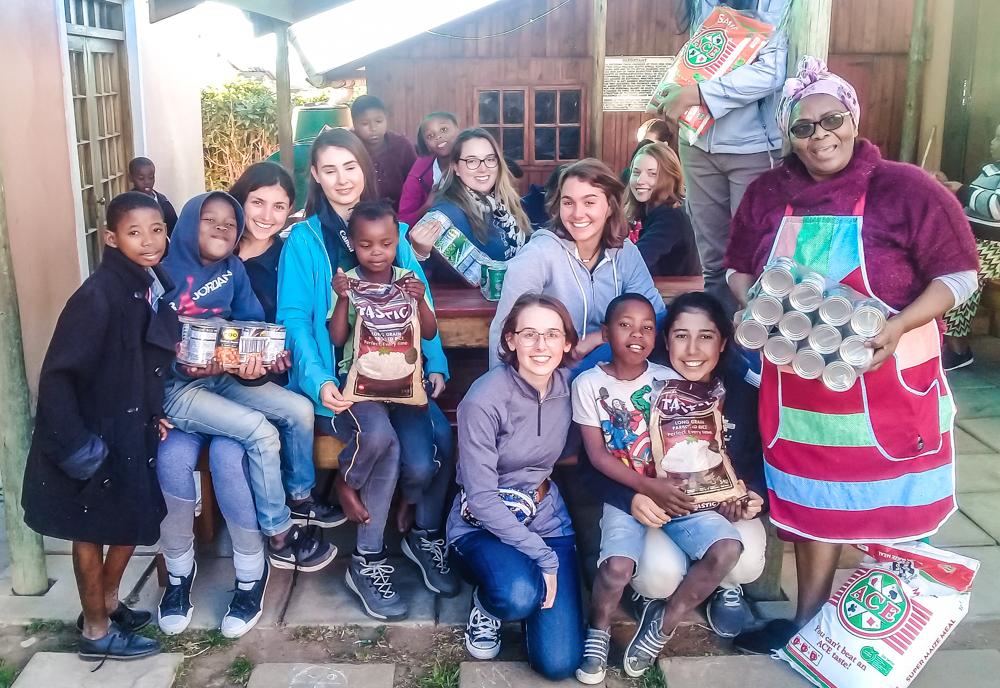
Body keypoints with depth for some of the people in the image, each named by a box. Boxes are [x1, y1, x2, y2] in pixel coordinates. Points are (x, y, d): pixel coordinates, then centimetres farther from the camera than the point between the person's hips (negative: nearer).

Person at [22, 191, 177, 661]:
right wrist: (76, 446, -22)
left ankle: (107, 604, 41)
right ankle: (96, 631, 27)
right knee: (92, 530, 9)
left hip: (132, 429, 8)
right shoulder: (98, 296, -25)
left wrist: (153, 414, 6)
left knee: (134, 519, 19)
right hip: (94, 434, -7)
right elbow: (57, 376, -24)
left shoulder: (155, 286, 0)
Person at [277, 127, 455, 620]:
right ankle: (367, 560, -11)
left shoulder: (395, 231, 14)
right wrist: (319, 381, -21)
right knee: (380, 435, -32)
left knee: (440, 436, -24)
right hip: (335, 377, -3)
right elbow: (295, 319, -6)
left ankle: (426, 534, 5)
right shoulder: (303, 240, 3)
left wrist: (436, 364, -1)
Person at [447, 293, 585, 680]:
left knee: (559, 663, -8)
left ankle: (523, 580, 22)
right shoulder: (485, 399, -21)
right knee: (518, 595, -36)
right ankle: (487, 603, 2)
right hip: (484, 525, -4)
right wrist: (543, 557, -19)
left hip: (546, 518, 4)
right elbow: (481, 497, -20)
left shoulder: (568, 385, -6)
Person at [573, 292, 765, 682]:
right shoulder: (588, 384, -1)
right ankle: (598, 633, 5)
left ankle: (661, 625, 1)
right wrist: (647, 487, -16)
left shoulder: (669, 380, 2)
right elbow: (598, 455, -4)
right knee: (617, 567, -30)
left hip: (677, 491, 3)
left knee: (728, 548, -21)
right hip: (623, 495, -2)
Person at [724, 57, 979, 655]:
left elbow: (959, 276, -8)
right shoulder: (768, 195, 0)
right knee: (813, 503, 15)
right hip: (799, 386, 4)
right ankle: (808, 623, 31)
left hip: (888, 386, -3)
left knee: (888, 510, 10)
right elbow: (740, 271, 12)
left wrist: (899, 325, -23)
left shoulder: (907, 189, -12)